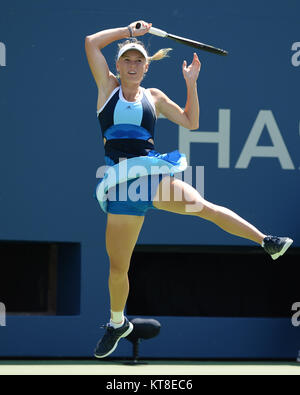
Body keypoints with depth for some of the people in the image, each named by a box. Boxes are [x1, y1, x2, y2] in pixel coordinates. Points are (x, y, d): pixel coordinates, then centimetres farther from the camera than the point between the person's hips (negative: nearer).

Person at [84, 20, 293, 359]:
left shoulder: (153, 97, 13)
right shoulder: (108, 87, 9)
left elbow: (191, 122, 16)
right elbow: (91, 42, 1)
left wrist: (191, 84, 7)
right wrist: (131, 30, 6)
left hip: (153, 175, 0)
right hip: (121, 185, 0)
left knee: (203, 206, -29)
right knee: (118, 268, 6)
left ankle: (267, 242, -26)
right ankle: (117, 324, 28)